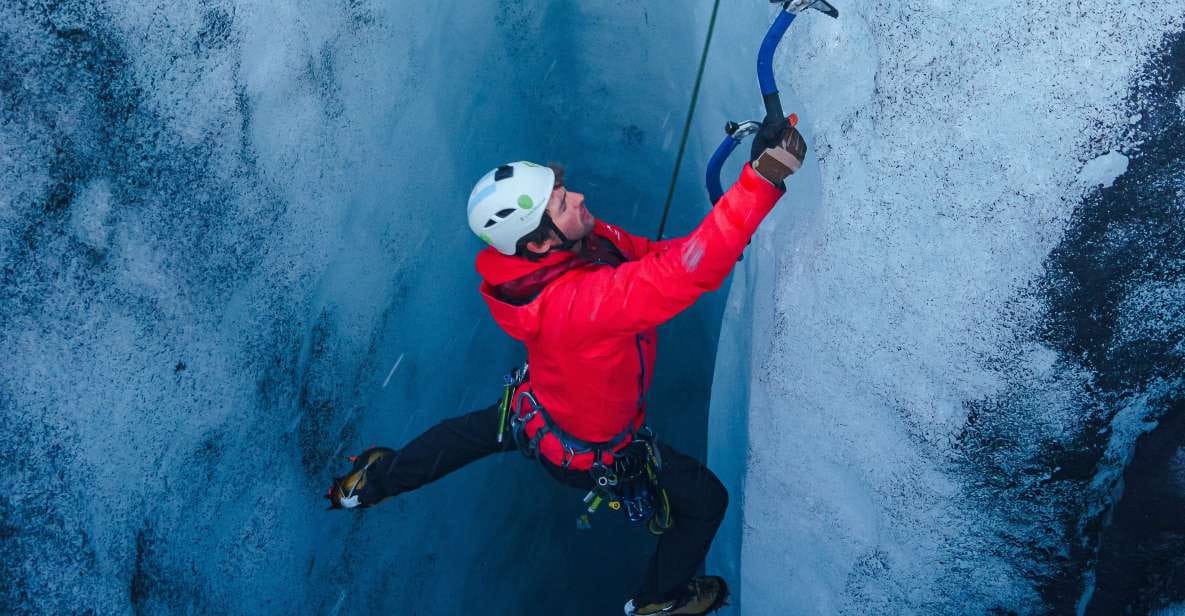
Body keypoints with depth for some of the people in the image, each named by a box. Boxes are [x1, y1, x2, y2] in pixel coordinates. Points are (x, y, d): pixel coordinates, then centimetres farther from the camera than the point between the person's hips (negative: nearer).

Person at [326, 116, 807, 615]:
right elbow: (685, 272, -56)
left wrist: (717, 243, -24)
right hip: (590, 449, -7)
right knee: (705, 498, 15)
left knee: (472, 431, 37)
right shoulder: (575, 302, -46)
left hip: (532, 407, 7)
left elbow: (649, 253, -10)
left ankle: (367, 483, 58)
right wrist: (762, 176, -59)